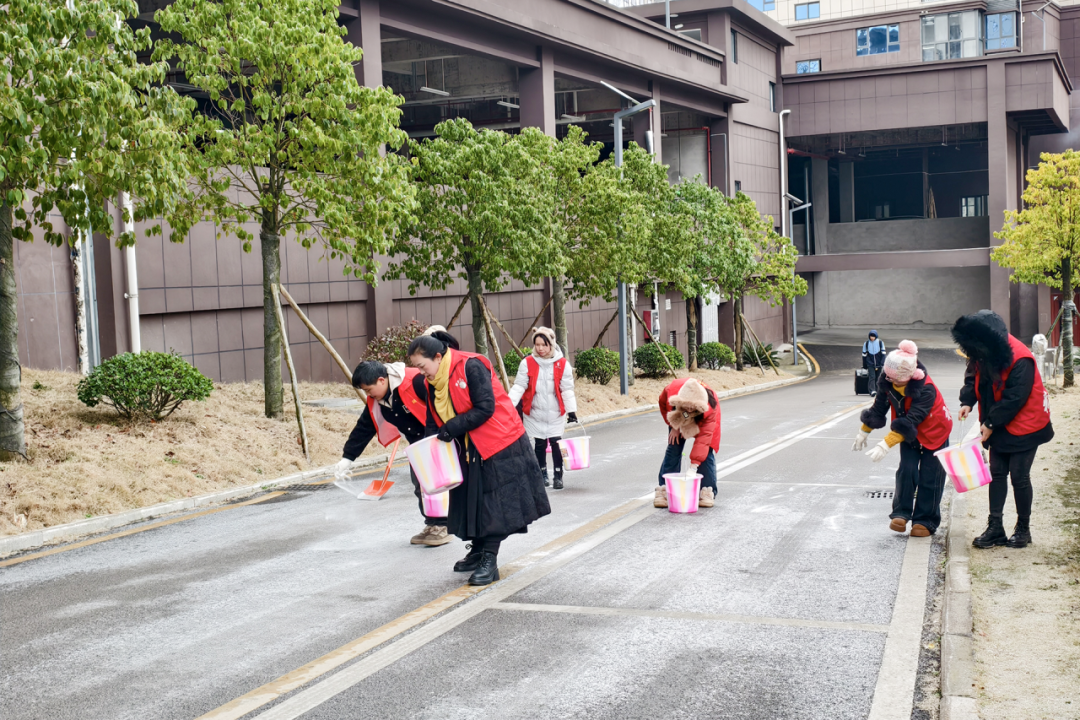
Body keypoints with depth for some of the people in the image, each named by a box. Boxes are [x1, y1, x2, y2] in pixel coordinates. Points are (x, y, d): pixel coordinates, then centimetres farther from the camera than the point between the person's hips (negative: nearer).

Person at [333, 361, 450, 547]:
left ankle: (442, 527, 3)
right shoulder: (375, 402, -1)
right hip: (418, 443, 8)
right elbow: (363, 429, 5)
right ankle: (432, 524, 19)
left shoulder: (415, 381, -27)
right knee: (420, 484, 6)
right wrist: (347, 458, 5)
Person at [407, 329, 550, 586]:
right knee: (472, 499, 14)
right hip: (468, 449, 8)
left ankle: (489, 561, -4)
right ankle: (478, 551, 30)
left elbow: (485, 408, -24)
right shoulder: (433, 384, 5)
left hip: (497, 444, -8)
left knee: (494, 501, -6)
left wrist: (452, 428, -25)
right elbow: (434, 422, 8)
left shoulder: (470, 367, -20)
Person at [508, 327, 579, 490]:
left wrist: (571, 410, -6)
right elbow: (519, 386, -7)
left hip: (556, 414, -1)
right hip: (535, 414, 1)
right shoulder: (527, 363, -5)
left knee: (556, 444, -3)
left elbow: (567, 390, -1)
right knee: (539, 445, 7)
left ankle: (558, 476, 11)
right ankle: (543, 475, 23)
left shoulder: (562, 364, -5)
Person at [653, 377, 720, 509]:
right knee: (673, 449, -7)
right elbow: (663, 404, -13)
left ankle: (707, 492, -6)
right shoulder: (671, 391, -40)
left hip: (703, 419, -2)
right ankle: (664, 490, -4)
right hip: (679, 417, 2)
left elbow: (703, 437, -43)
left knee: (705, 451, -13)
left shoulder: (710, 408, -43)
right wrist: (673, 426, -12)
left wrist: (693, 467, -47)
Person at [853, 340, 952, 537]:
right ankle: (901, 514, -2)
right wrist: (864, 431, 7)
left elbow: (910, 422, -39)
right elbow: (879, 407, 0)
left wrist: (886, 445, -45)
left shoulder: (925, 390, -35)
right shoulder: (887, 381, -18)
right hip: (908, 434, 5)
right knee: (906, 471, -8)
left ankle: (925, 522, 6)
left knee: (930, 477, -2)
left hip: (934, 433, -4)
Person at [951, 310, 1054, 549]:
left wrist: (990, 423, -21)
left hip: (1024, 426, -7)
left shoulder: (1019, 360, -27)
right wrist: (967, 401, -11)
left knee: (1019, 476, -2)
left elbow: (1015, 399, -25)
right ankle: (995, 528, 10)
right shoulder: (982, 357, -5)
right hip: (999, 428, 7)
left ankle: (1023, 528, 14)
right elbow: (973, 378, 8)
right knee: (997, 474, 6)